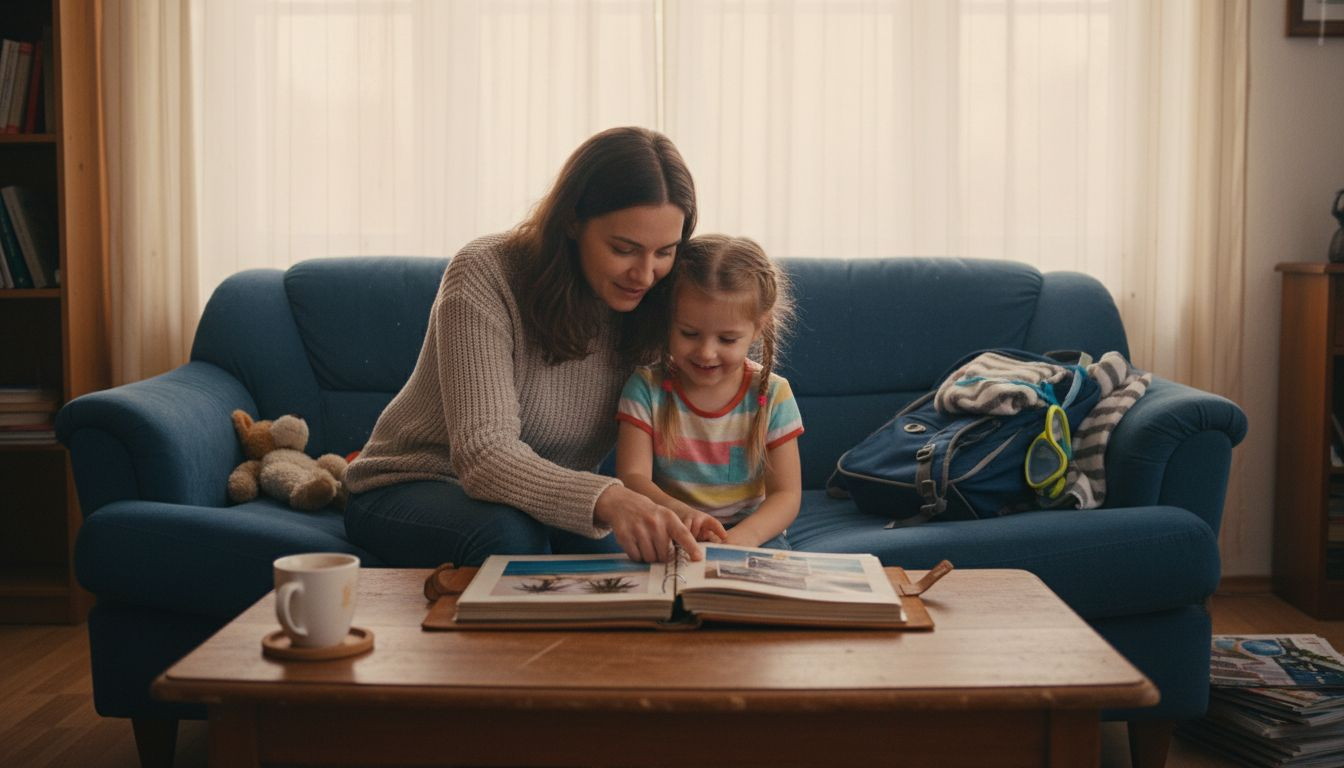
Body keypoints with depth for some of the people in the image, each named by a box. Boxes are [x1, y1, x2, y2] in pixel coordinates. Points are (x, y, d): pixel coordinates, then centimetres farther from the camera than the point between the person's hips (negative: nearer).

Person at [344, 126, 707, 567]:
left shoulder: (646, 307, -8)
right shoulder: (485, 276, -24)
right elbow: (482, 453, -35)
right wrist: (604, 498, -52)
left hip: (549, 495, 4)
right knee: (512, 537, -36)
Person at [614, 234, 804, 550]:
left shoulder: (772, 396, -3)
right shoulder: (646, 388, -4)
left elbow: (787, 494, -6)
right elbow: (632, 476, -13)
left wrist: (742, 537, -28)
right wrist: (676, 511, -36)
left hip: (752, 532, 2)